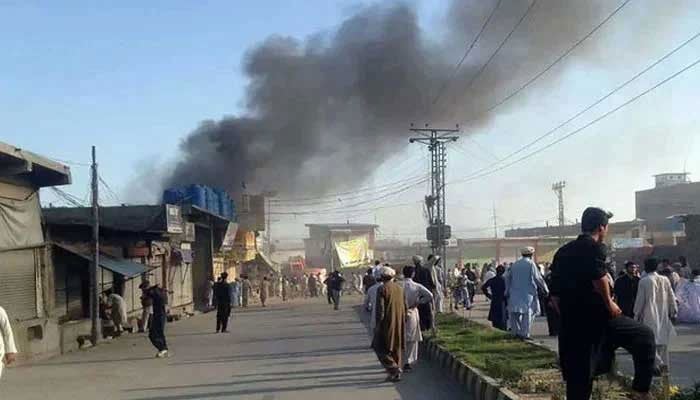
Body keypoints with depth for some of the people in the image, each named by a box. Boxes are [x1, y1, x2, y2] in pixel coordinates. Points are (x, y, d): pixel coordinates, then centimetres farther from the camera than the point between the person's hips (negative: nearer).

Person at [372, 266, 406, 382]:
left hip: (387, 323, -7)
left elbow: (380, 309, -16)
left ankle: (394, 369, -10)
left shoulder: (382, 289, -13)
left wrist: (378, 324, -8)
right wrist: (403, 322, 19)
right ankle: (396, 372, 18)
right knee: (396, 346, 15)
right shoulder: (399, 288, 7)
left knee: (380, 347, 2)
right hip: (399, 323, 7)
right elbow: (405, 307, 11)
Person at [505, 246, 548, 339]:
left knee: (515, 312, 12)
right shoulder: (531, 264, -7)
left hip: (515, 293, 5)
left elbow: (508, 277, 12)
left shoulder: (515, 264, 9)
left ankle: (517, 331, 12)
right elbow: (538, 278, -7)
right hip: (528, 293, -5)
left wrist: (507, 291, 20)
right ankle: (524, 333, -1)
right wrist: (545, 290, 4)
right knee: (527, 312, 1)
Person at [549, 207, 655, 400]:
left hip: (570, 325, 7)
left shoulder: (562, 252, 14)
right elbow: (598, 277, -26)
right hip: (596, 316, -7)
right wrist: (609, 302, -12)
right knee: (645, 337, 14)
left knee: (578, 380, 10)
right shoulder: (595, 248, -6)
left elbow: (554, 295, 15)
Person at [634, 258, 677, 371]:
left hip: (649, 316, -5)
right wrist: (673, 312, 15)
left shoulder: (644, 281, -12)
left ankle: (658, 363, -14)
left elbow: (640, 300, -8)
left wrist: (637, 314, 3)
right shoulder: (665, 280, 0)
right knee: (662, 340, 15)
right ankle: (664, 364, 20)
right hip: (663, 316, 5)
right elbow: (671, 298, 5)